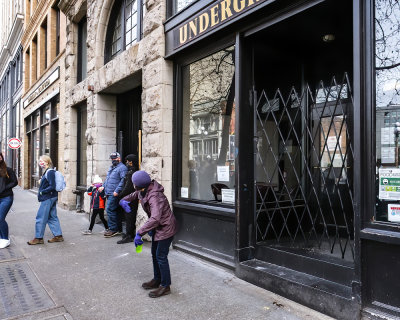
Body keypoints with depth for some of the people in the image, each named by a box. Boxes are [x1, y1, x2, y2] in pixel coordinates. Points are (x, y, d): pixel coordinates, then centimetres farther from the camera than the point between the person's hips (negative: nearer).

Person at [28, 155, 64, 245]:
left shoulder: (49, 172, -16)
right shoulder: (46, 172, 15)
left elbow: (52, 186, -21)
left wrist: (41, 192, -15)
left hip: (48, 198, -10)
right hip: (51, 197, 10)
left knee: (41, 217, -1)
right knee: (52, 217, 12)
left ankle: (38, 238, 8)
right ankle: (58, 235, 17)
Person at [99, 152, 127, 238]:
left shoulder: (122, 168, -10)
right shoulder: (111, 168, 21)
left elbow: (123, 180, -20)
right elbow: (107, 179, 30)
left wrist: (117, 191, -24)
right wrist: (103, 186, 15)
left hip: (114, 194, -10)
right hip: (109, 193, 10)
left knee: (110, 209, -12)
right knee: (115, 211, 13)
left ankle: (113, 229, -4)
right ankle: (118, 229, 20)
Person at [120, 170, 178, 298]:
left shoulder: (154, 196, -34)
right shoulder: (143, 191, -5)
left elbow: (155, 218, -46)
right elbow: (134, 195, 17)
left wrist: (140, 233, -45)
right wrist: (124, 200, -6)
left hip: (166, 228, -10)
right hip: (157, 227, 10)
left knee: (161, 256, -3)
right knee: (154, 254, 19)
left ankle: (165, 286, 13)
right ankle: (157, 280, 36)